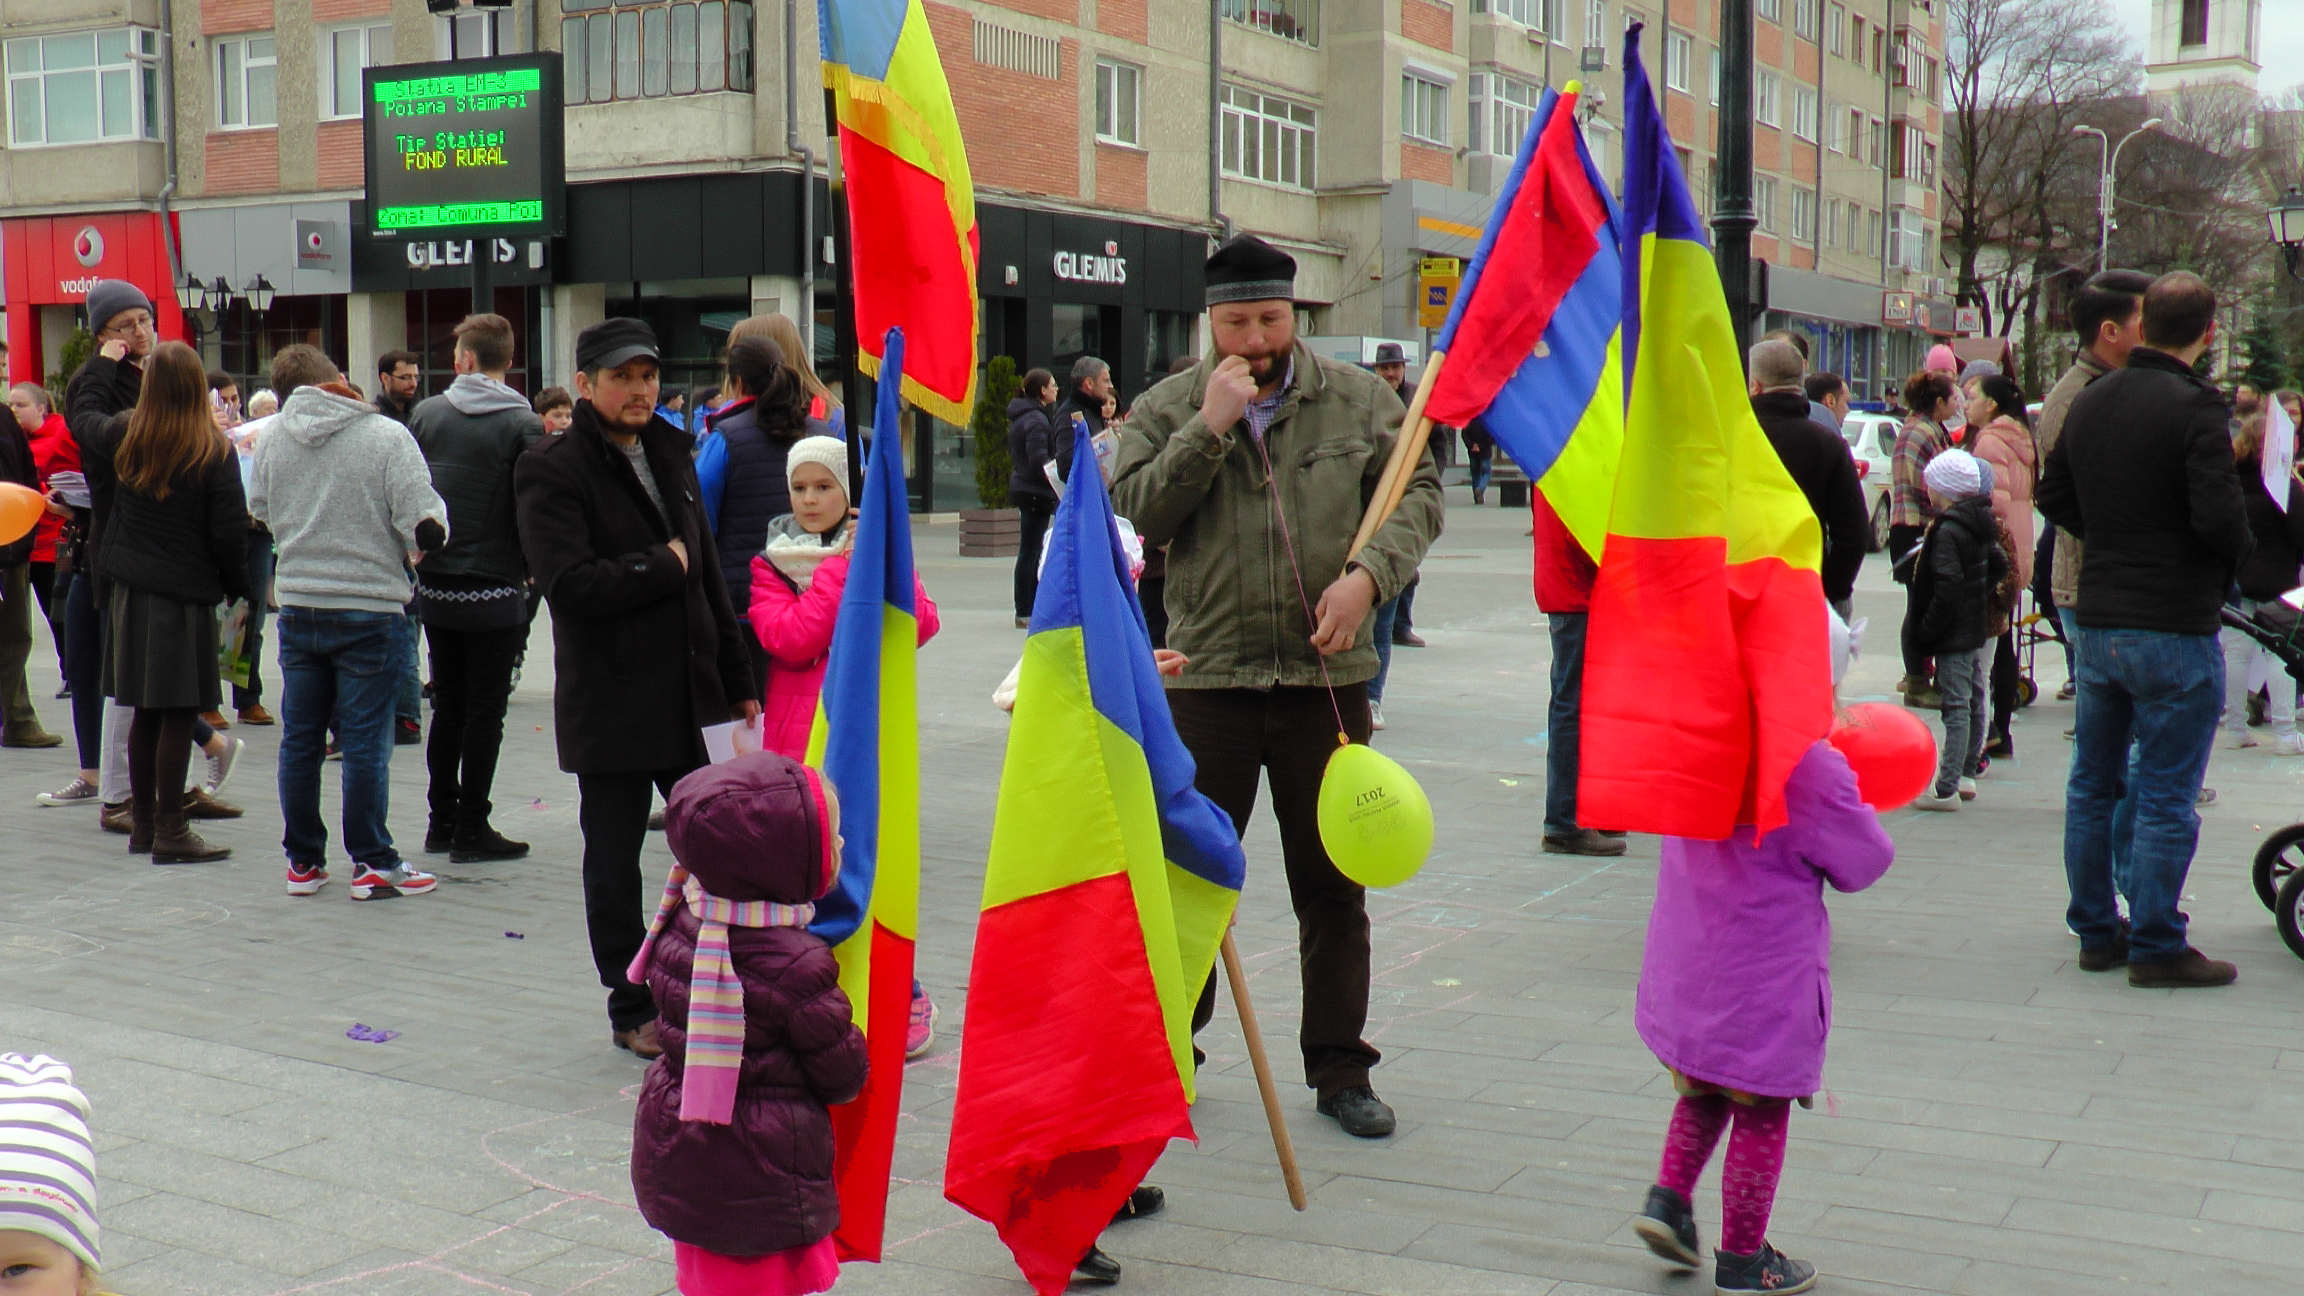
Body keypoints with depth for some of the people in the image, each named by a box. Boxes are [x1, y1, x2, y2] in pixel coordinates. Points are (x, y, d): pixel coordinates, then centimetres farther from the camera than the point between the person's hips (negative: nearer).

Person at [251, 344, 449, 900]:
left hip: (296, 605, 4)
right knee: (365, 742, 2)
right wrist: (421, 538, 5)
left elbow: (259, 509, 14)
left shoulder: (271, 436, -1)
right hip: (370, 608, -4)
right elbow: (427, 528, -16)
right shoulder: (387, 437, -14)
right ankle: (373, 864, 8)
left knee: (300, 738, 12)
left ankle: (303, 861, 21)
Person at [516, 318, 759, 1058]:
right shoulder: (553, 470, -9)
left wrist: (737, 680, 15)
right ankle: (632, 1011, 19)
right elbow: (568, 582, -22)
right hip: (609, 703, -6)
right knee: (614, 864, 6)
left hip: (692, 694, 6)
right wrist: (664, 565, -12)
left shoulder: (671, 454, 13)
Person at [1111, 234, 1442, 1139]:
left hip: (1327, 678, 1)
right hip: (1207, 676, 0)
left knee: (1333, 884, 9)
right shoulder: (1165, 410, 4)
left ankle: (1340, 1066, 21)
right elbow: (1135, 513, -7)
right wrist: (1210, 427, -14)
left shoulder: (1358, 400, 5)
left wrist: (1367, 573, -13)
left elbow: (1416, 494, 4)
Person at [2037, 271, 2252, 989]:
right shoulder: (2195, 407, -15)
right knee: (2166, 799, 0)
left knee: (2092, 784, 14)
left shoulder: (2090, 400, 7)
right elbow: (2220, 516, -22)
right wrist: (2240, 555, -2)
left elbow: (2054, 495, 15)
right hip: (2174, 627, -7)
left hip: (2096, 620, 7)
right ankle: (2156, 948, 6)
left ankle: (2096, 932, 22)